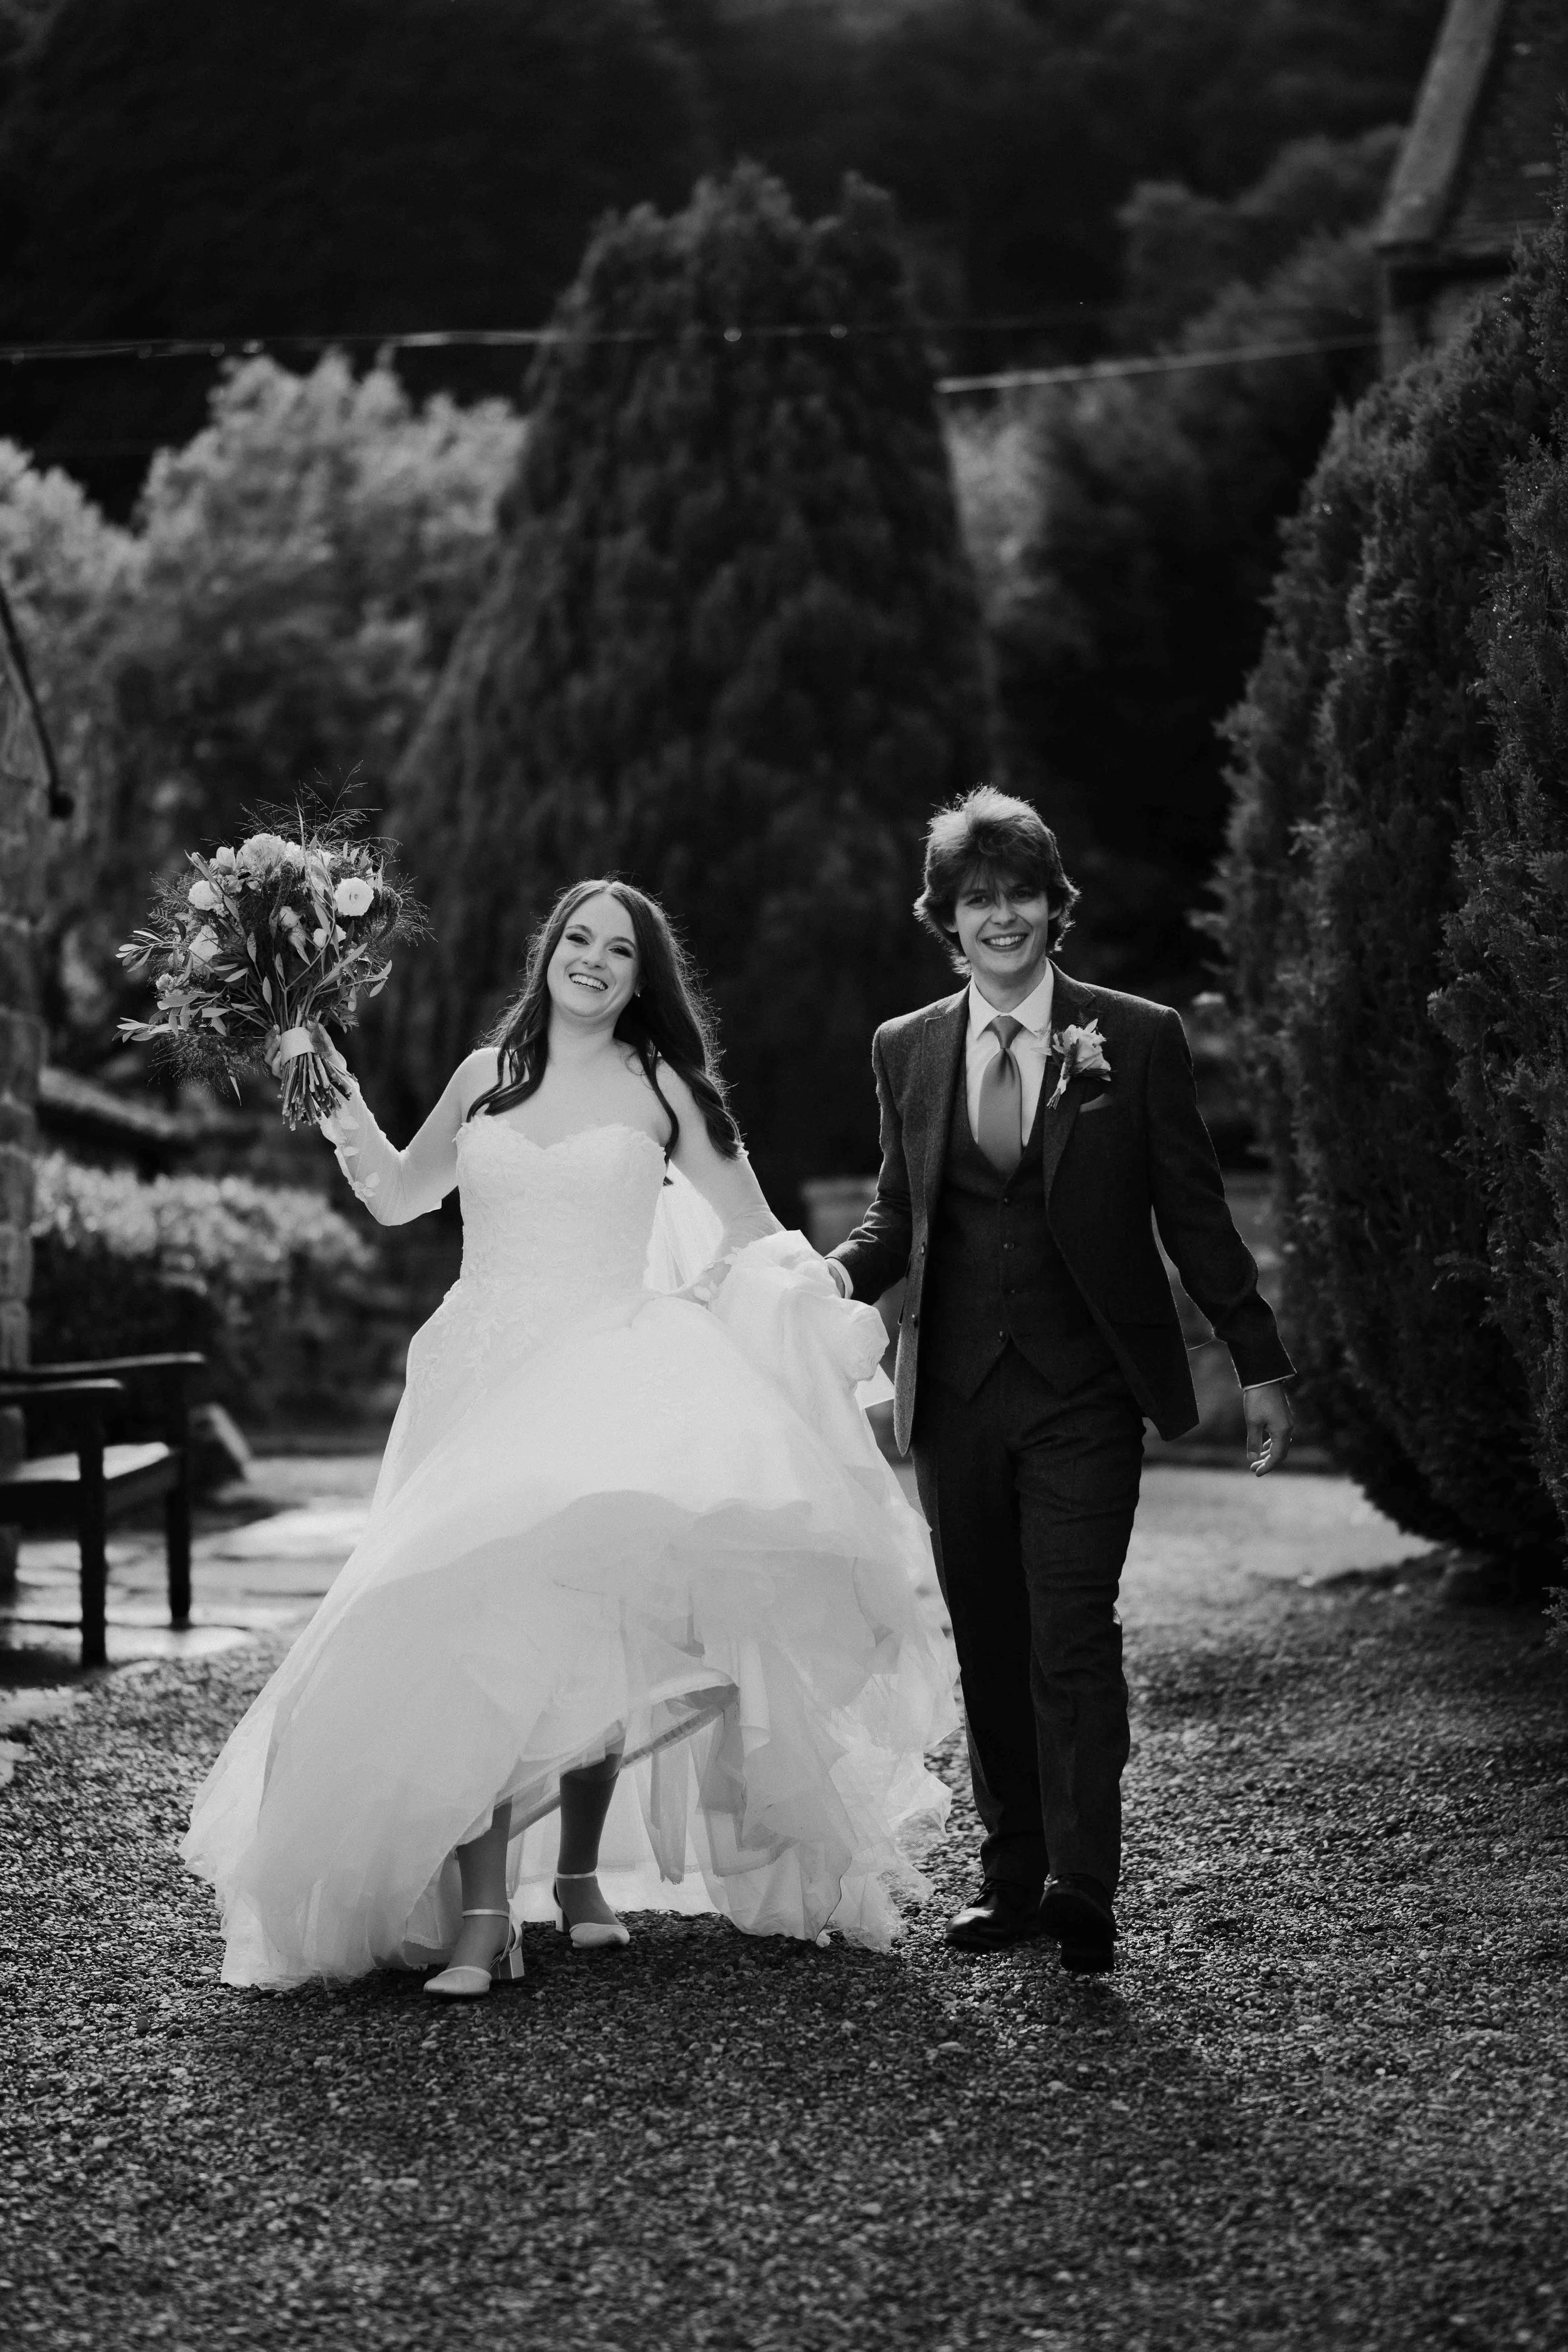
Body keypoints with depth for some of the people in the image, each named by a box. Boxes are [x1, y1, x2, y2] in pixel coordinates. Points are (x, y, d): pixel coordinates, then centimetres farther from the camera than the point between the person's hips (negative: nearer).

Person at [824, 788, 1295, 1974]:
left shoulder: (1137, 1039, 1)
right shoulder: (907, 1050, 9)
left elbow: (1194, 1212, 3)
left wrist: (1261, 1365, 3)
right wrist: (842, 1274, -6)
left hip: (1085, 1390, -3)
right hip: (957, 1390, 3)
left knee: (1073, 1634, -12)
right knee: (989, 1644, 8)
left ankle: (1082, 1888, -11)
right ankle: (1011, 1876, 16)